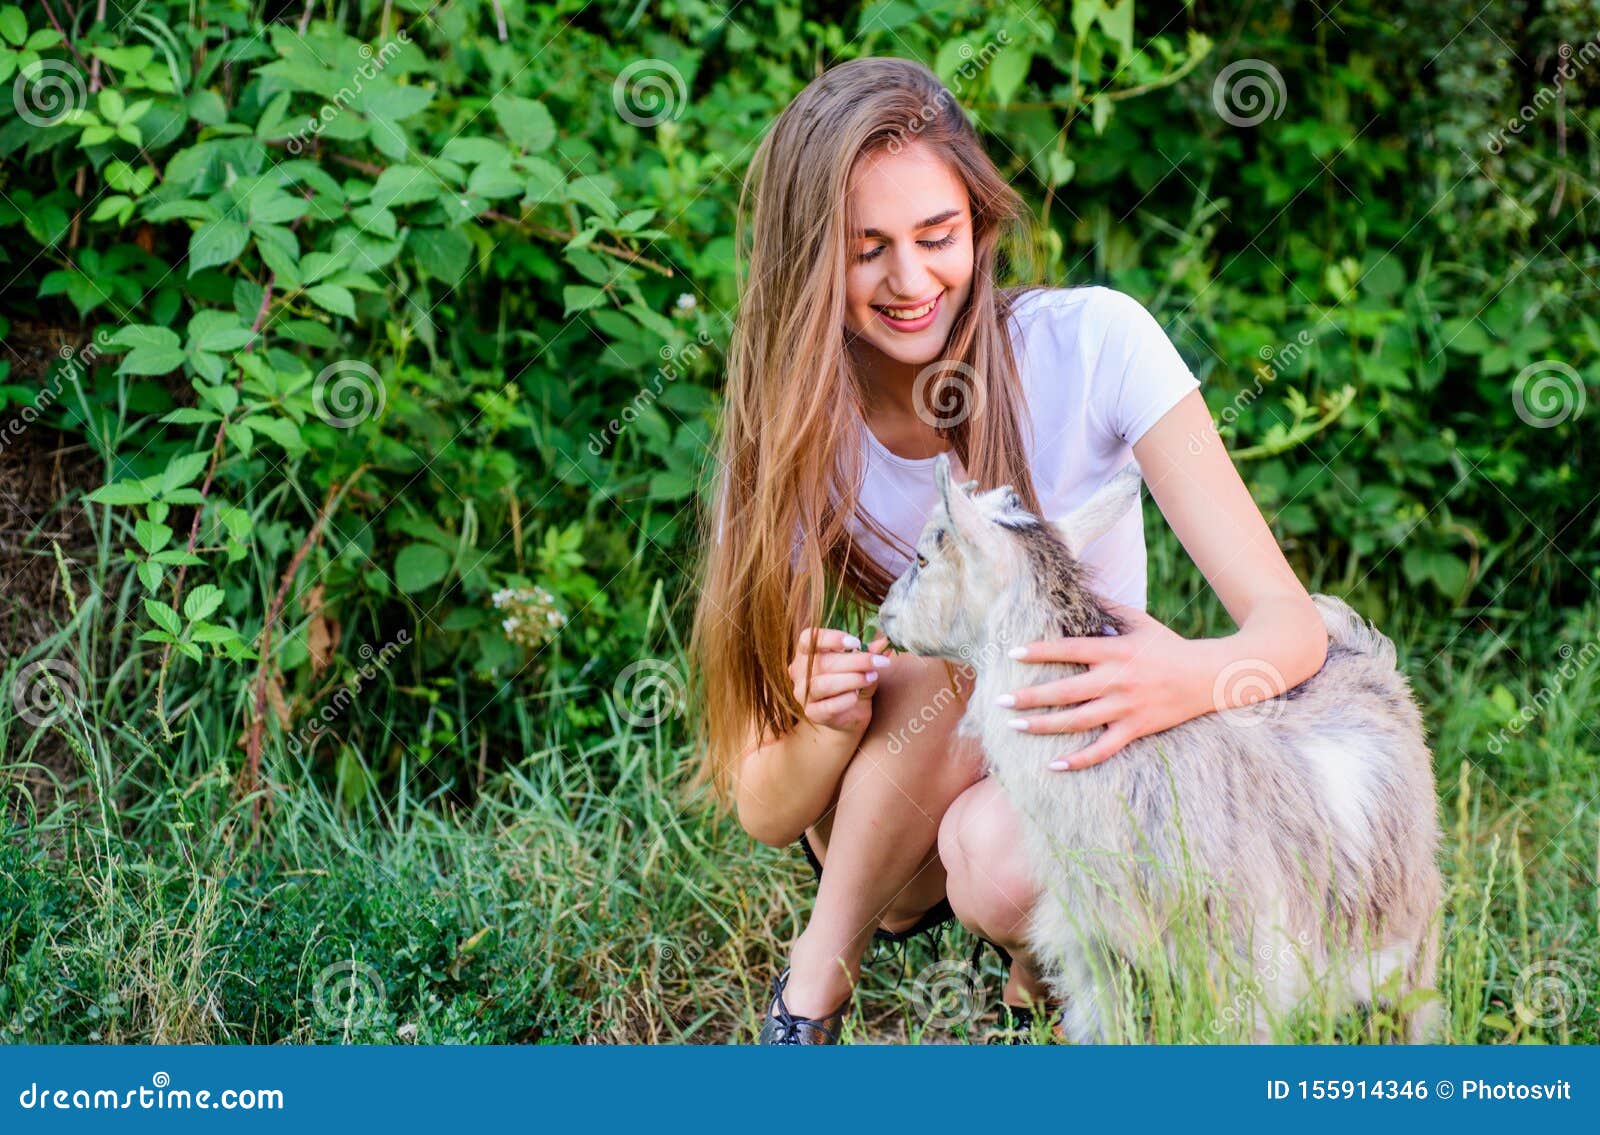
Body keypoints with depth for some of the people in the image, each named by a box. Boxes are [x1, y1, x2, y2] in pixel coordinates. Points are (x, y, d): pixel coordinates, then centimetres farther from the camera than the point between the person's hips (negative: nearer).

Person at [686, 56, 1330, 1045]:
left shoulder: (1094, 342, -17)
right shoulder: (791, 442, -12)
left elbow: (1290, 620, -22)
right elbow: (765, 812, -12)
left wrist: (1187, 676, -46)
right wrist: (831, 728, -36)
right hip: (894, 833, 1)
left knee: (1001, 855, -36)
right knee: (948, 660, -31)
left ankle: (1046, 958, 1)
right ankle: (819, 977, -9)